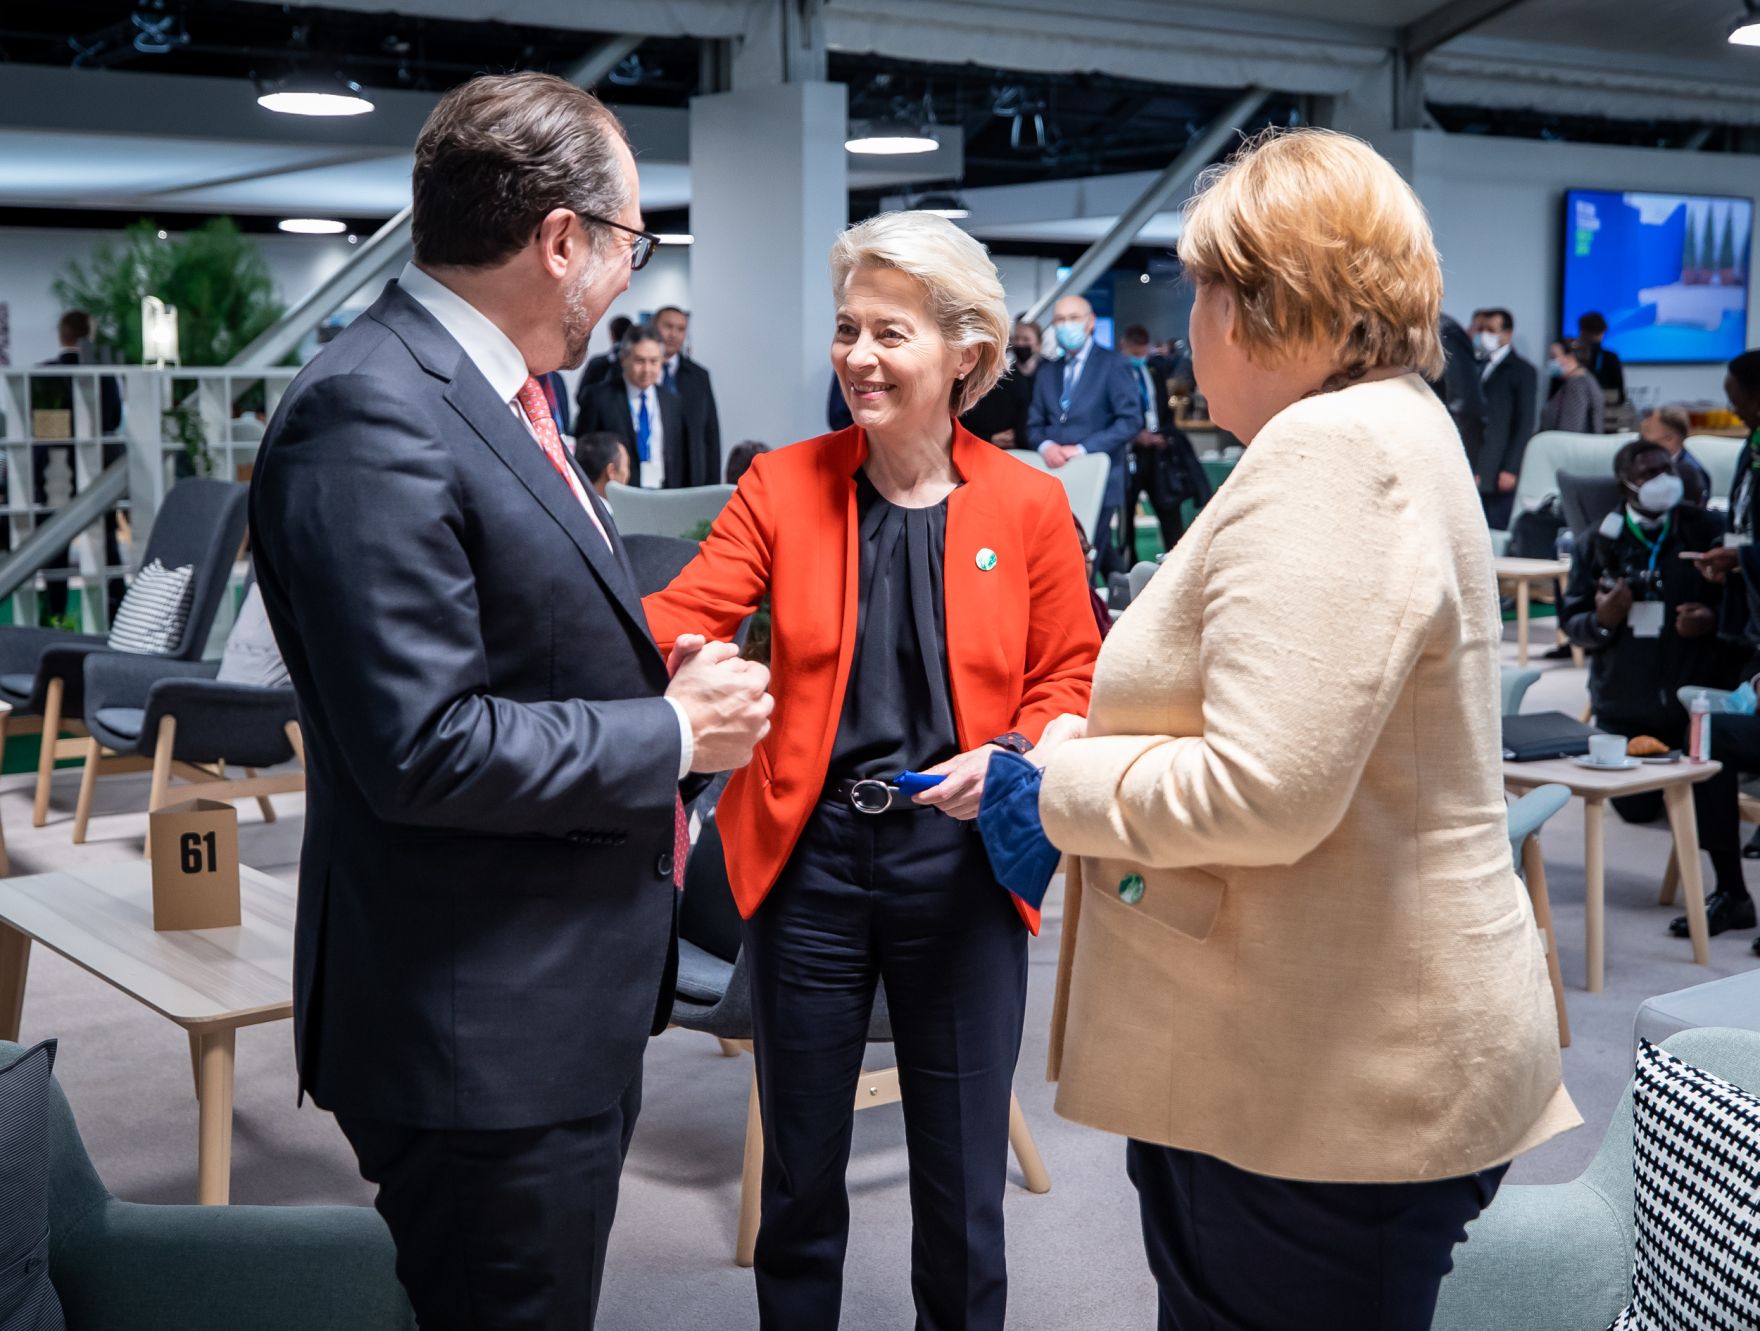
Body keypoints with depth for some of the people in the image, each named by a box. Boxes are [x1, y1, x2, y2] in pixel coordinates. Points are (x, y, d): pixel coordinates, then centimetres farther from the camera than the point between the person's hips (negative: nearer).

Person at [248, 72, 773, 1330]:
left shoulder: (493, 391, 10)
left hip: (574, 1001, 10)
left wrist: (654, 672, 2)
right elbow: (421, 746, -27)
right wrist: (674, 735, -16)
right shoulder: (373, 418, -22)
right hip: (485, 1035, -10)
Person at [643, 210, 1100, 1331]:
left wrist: (1012, 758, -17)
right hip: (809, 856, 1)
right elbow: (678, 619, -11)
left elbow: (1071, 676, 3)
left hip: (961, 861, -1)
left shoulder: (1028, 504, -2)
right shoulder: (783, 486, 0)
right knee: (801, 1174, 15)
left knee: (963, 1186, 12)